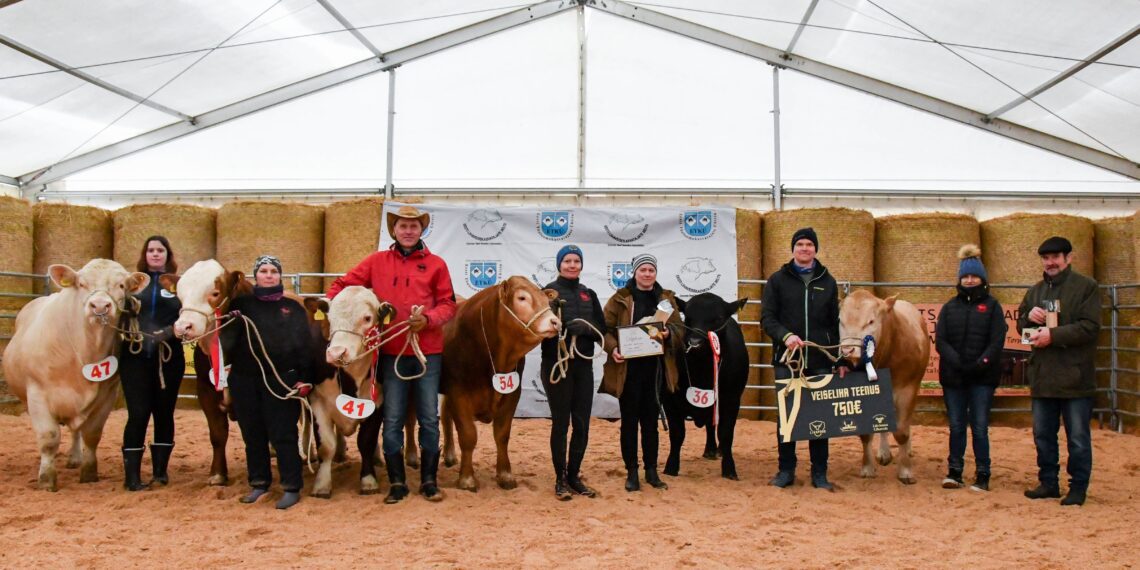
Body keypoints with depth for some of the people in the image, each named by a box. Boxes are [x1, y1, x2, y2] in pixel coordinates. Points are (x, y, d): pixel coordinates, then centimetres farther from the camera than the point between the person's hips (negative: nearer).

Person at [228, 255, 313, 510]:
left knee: (283, 435, -2)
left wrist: (305, 379, -8)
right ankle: (258, 483, 25)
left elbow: (305, 344, 1)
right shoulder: (241, 305, 9)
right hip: (244, 380, 3)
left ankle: (291, 487, 6)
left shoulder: (292, 308, 5)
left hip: (281, 380, -2)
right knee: (252, 434, 11)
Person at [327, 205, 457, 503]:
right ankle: (396, 482, 18)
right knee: (392, 420, 6)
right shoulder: (377, 262, 6)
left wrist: (428, 319, -17)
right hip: (391, 352, 1)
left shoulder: (436, 264, 1)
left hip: (428, 351, -1)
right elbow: (342, 285, 8)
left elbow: (448, 304, 1)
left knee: (429, 418, 6)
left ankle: (429, 480, 19)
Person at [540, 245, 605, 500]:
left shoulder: (589, 294, 12)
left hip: (584, 365, 5)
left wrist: (585, 327, -13)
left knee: (582, 424, 7)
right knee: (560, 423, 2)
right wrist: (560, 325, -28)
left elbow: (602, 330, 6)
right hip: (557, 365, -4)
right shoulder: (549, 292, -2)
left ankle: (574, 476, 20)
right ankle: (560, 479, 12)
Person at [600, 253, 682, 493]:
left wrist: (668, 334, -15)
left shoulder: (666, 298, 9)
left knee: (650, 421, 11)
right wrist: (613, 348, -21)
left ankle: (651, 470, 22)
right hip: (628, 368, -3)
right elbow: (605, 327, -4)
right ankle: (631, 472, 15)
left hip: (656, 368, 3)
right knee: (629, 421, 5)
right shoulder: (620, 298, -1)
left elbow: (679, 328, 7)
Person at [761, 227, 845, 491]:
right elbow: (767, 318, -2)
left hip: (820, 360, 2)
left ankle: (820, 473, 16)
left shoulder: (827, 282, 10)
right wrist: (785, 335, -21)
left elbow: (835, 323, 12)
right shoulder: (778, 280, 4)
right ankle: (786, 470, 16)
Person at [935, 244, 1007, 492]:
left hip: (982, 377, -2)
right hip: (953, 376, 2)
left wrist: (981, 363, -17)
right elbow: (940, 340, 0)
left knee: (980, 428, 1)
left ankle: (982, 476, 10)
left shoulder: (991, 306, 5)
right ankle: (954, 472, 16)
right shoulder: (950, 307, 10)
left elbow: (997, 341, -4)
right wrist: (956, 362, -15)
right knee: (956, 427, 8)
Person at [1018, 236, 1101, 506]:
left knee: (1078, 438, 4)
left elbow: (1089, 328, -15)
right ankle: (1048, 482, 26)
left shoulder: (1086, 287, -5)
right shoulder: (1035, 291, 14)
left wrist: (1053, 335, -24)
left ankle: (1078, 486, 15)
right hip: (1042, 377, 6)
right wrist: (1029, 317, -5)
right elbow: (1021, 327, 17)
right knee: (1043, 435, 14)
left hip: (1075, 377, -6)